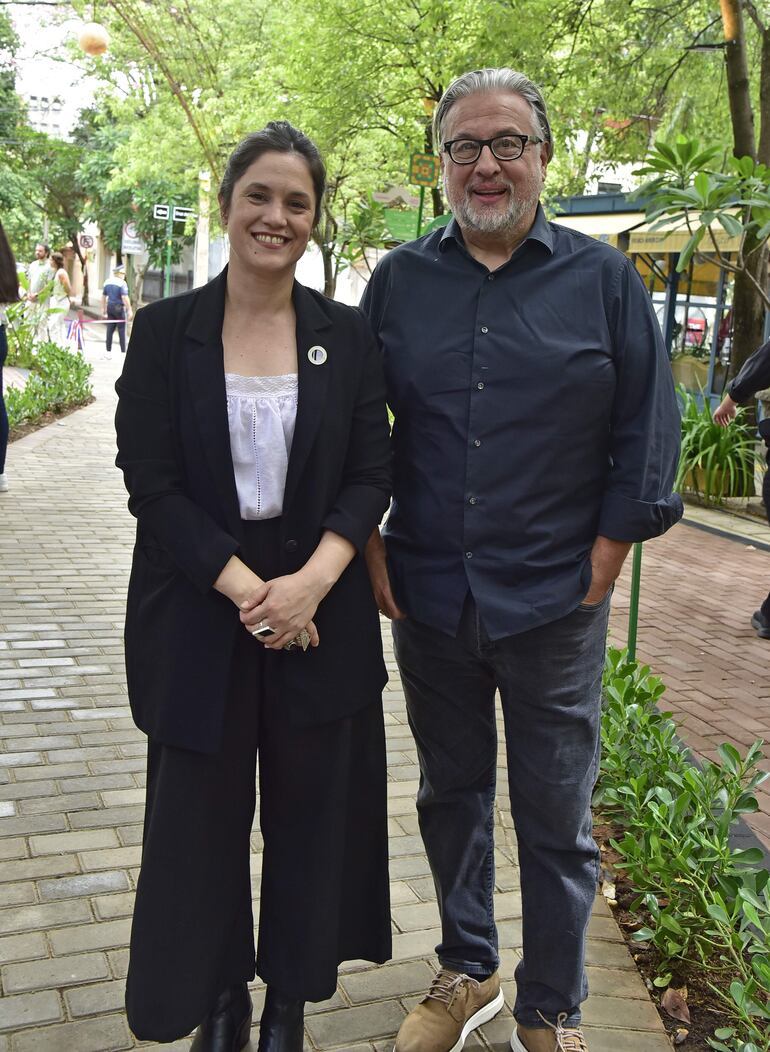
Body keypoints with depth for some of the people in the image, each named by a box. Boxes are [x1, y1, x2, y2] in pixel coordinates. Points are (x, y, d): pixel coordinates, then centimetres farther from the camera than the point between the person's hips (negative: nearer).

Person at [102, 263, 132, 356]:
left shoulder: (107, 282, 11)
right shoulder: (122, 283, -12)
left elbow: (103, 296, 16)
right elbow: (125, 298, -19)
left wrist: (103, 308, 24)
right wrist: (129, 310, -17)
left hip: (110, 307, 6)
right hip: (119, 308, -6)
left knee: (110, 330, 8)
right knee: (121, 330, 0)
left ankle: (108, 351, 9)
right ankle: (123, 352, 2)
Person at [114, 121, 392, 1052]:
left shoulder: (347, 335, 3)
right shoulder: (164, 331, -2)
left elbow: (372, 474, -1)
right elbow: (150, 481, -7)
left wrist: (309, 581, -16)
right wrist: (244, 588, -16)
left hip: (321, 614, 1)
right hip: (197, 615, -1)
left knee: (311, 810, 11)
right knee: (201, 811, 11)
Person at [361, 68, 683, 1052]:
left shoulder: (602, 278, -1)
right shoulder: (399, 279, 4)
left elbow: (645, 428, 0)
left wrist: (605, 560, -4)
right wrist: (370, 546, 2)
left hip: (553, 601, -2)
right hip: (427, 593, 3)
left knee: (555, 817, 9)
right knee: (449, 794, 17)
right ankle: (467, 970, 38)